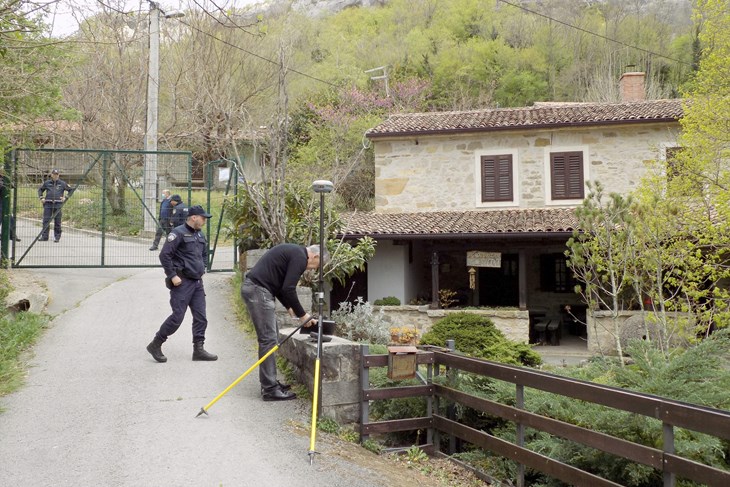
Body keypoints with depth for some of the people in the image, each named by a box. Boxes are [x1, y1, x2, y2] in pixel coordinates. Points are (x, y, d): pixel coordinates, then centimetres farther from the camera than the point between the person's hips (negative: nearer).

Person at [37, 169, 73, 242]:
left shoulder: (62, 183, 6)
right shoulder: (47, 183, 9)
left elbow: (71, 190, 13)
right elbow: (40, 189, 23)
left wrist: (65, 197, 3)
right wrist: (41, 197, 9)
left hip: (58, 204, -1)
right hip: (48, 204, 1)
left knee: (57, 221, 1)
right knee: (46, 220, -3)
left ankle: (57, 237, 9)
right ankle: (44, 236, 1)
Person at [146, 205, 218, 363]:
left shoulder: (200, 235, 14)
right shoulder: (178, 233, -11)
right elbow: (164, 255, -16)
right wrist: (172, 276, -17)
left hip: (197, 282, 8)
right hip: (182, 282, -8)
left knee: (200, 317, 5)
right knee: (177, 316, -7)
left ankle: (198, 349, 12)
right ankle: (155, 345, 9)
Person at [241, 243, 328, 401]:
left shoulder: (294, 252, 21)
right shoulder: (300, 257, -10)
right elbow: (288, 289, -16)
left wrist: (290, 308, 19)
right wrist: (302, 315, -5)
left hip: (251, 287, 11)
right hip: (258, 290, -11)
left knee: (268, 337, 15)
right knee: (268, 339, -8)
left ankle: (269, 382, 21)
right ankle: (270, 389, -5)